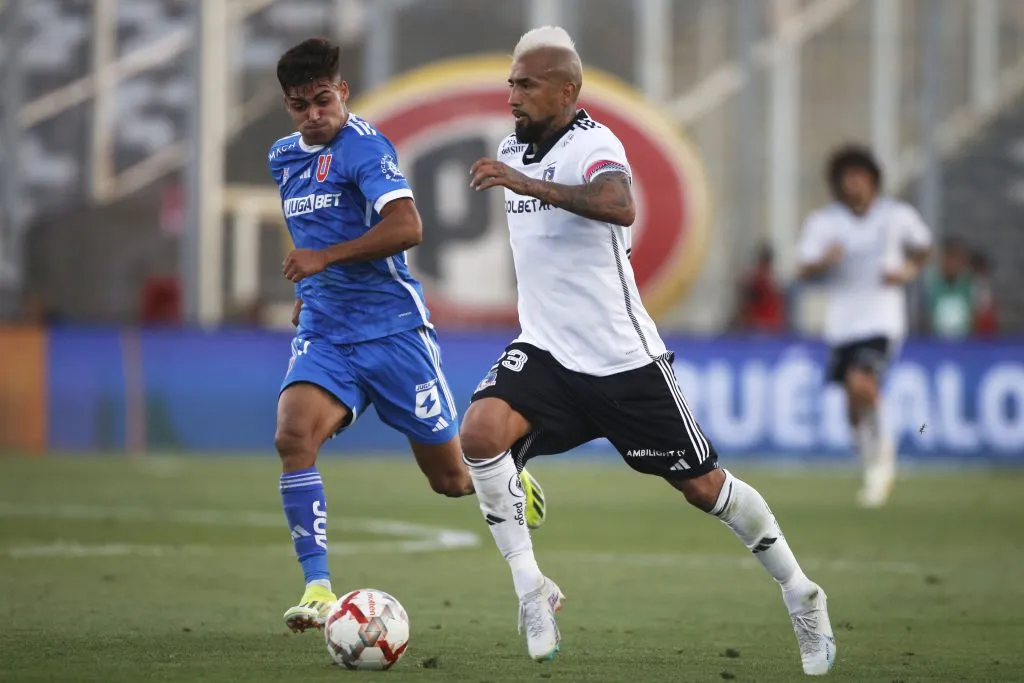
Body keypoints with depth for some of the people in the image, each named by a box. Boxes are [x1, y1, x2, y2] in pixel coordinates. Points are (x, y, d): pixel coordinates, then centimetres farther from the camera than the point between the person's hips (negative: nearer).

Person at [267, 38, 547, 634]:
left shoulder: (364, 146, -11)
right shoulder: (284, 158, 13)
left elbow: (406, 227, -25)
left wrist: (325, 258, -28)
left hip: (392, 328, -5)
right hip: (324, 333, 5)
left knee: (451, 479, 4)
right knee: (293, 436, -25)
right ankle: (318, 588, -23)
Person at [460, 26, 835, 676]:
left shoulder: (593, 144, -17)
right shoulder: (512, 150, 8)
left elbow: (620, 207, -41)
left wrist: (524, 183, -48)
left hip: (623, 356, -6)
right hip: (546, 353, 6)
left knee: (701, 484, 4)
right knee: (481, 431, -24)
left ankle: (802, 596, 24)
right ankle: (532, 590, -15)